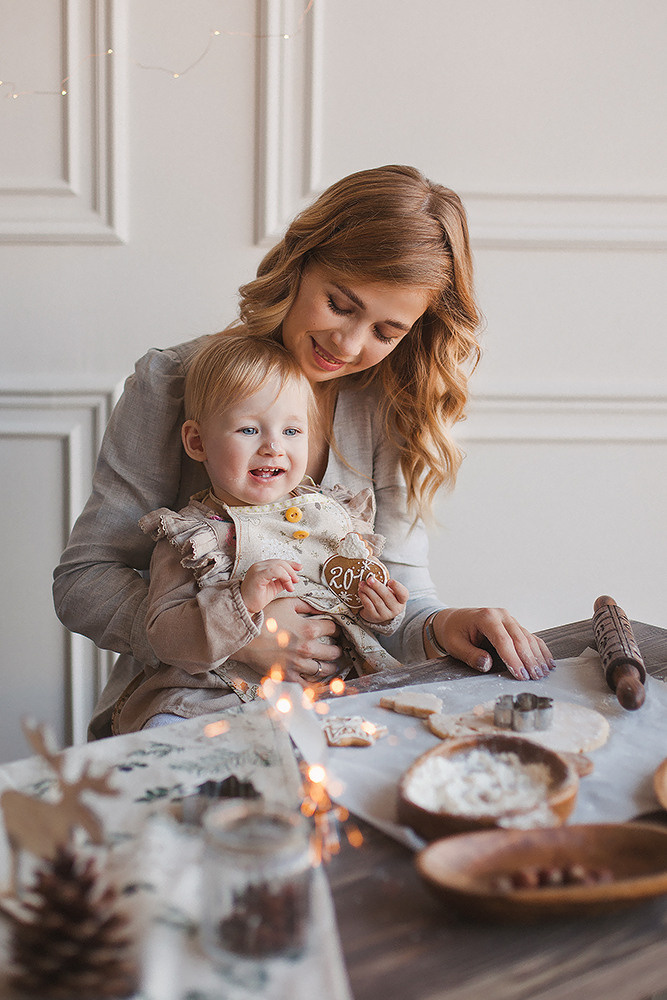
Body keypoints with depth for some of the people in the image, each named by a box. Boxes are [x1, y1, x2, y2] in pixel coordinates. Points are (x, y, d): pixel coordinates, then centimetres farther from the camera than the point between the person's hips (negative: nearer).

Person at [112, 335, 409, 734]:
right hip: (213, 696, -4)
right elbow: (166, 640, -11)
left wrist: (381, 613, -2)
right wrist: (243, 601, -24)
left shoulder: (333, 513, 11)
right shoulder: (189, 536, -2)